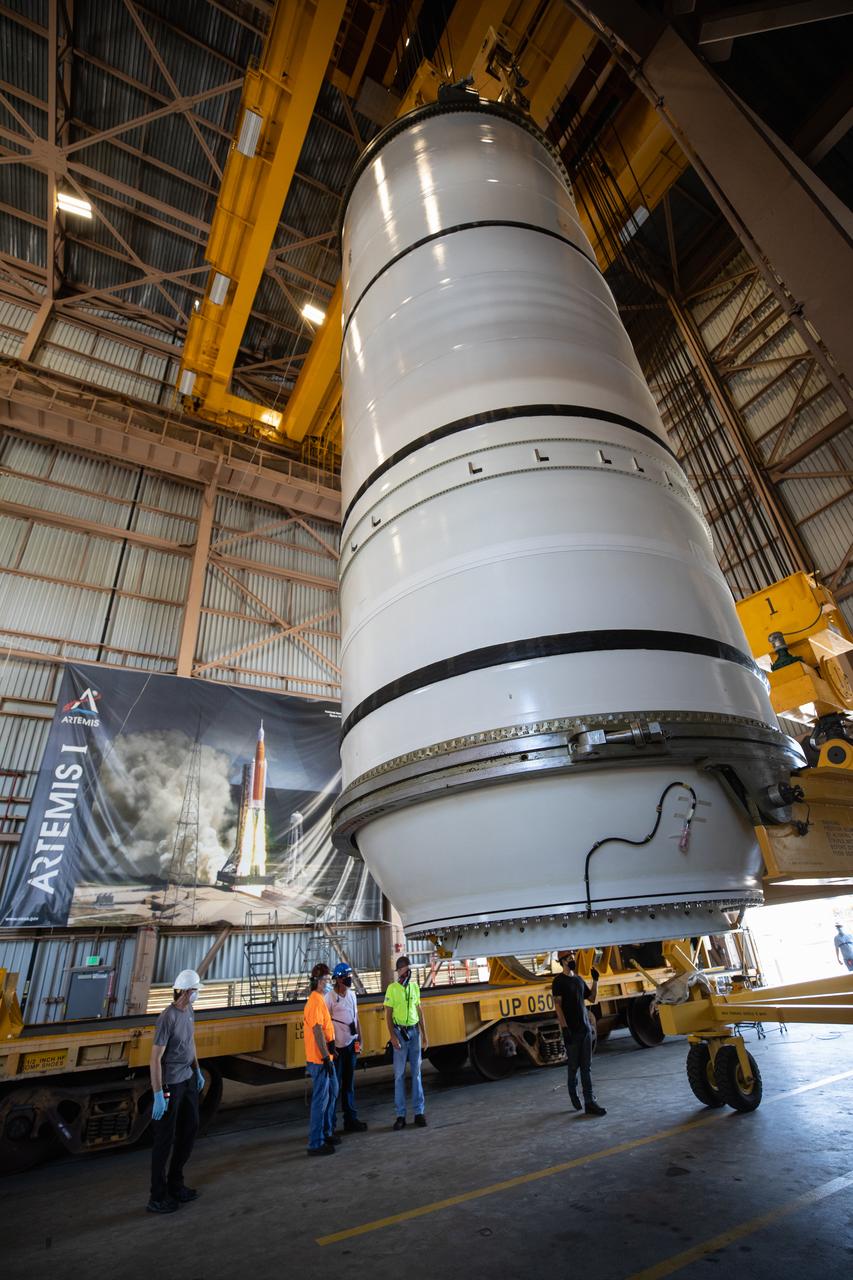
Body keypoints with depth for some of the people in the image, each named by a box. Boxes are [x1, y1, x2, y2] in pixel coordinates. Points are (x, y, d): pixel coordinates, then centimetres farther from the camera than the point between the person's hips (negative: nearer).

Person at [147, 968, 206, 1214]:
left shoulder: (188, 1011, 1)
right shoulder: (168, 1018, -25)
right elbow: (155, 1058, -22)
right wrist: (158, 1094, -20)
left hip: (188, 1080, 9)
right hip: (170, 1085, -8)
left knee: (190, 1128, 18)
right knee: (165, 1139, 5)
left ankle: (175, 1184, 35)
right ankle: (157, 1198, 23)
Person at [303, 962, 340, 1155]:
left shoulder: (319, 999, 10)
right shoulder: (316, 1001, -22)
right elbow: (317, 1030, -25)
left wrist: (330, 1042, 1)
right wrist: (326, 1057, -21)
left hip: (325, 1057, 10)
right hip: (319, 1059, -10)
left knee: (332, 1092, 21)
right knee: (320, 1099, 1)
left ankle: (326, 1133, 35)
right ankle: (315, 1144, 13)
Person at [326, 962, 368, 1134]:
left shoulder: (352, 994, 5)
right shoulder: (330, 997, -17)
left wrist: (359, 1040, 9)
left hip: (351, 1045, 6)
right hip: (337, 1047, -6)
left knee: (349, 1084, 16)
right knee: (335, 1085, 3)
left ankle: (350, 1119, 27)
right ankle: (329, 1123, 18)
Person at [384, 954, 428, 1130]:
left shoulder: (415, 987, 6)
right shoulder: (392, 988, -7)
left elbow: (419, 1011, 11)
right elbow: (388, 1015, -6)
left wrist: (424, 1035, 9)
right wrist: (392, 1036, -14)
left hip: (414, 1032, 4)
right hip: (400, 1032, -3)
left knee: (416, 1073, 8)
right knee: (399, 1074, 3)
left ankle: (419, 1112, 17)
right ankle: (400, 1115, 13)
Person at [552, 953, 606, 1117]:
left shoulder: (579, 979, 10)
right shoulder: (559, 981, -10)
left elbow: (592, 999, 17)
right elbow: (557, 1005, -13)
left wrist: (595, 980, 6)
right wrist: (564, 1028, -19)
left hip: (586, 1028, 5)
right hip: (572, 1030, -5)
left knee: (586, 1066, 5)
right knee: (573, 1065, 7)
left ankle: (589, 1102, 8)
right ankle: (573, 1093, 29)